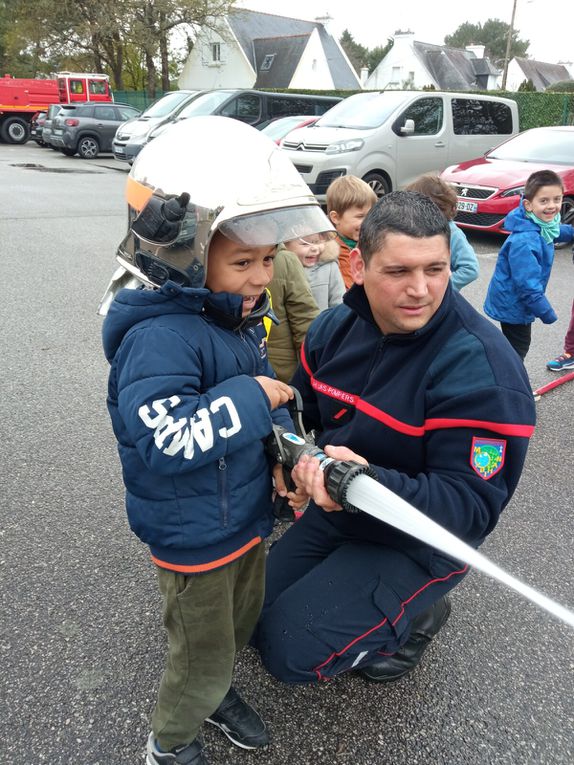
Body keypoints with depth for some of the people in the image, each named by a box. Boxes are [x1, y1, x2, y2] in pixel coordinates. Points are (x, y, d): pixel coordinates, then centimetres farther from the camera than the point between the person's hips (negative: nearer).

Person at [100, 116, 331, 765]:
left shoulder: (237, 315, 0)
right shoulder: (159, 337, -29)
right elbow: (163, 440, -37)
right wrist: (251, 399, -30)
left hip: (245, 514, 8)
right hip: (193, 536, -8)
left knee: (241, 621, 29)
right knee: (201, 650, 15)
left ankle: (213, 691, 59)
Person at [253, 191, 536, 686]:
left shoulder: (484, 369, -28)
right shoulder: (335, 327, -8)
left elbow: (472, 506, -27)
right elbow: (300, 410, 5)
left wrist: (373, 483, -44)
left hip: (420, 542, -6)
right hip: (334, 514, 7)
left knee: (291, 651, -14)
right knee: (255, 619, 15)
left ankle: (416, 617, 11)